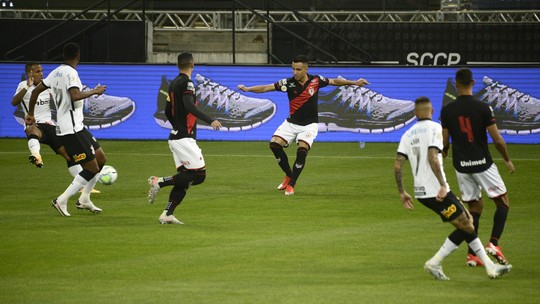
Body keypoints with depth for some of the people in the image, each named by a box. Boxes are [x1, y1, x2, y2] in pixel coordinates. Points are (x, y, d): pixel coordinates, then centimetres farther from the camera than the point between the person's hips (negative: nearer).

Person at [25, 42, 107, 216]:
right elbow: (75, 96, -31)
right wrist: (94, 91, -16)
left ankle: (84, 199, 22)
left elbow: (36, 90, 17)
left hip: (77, 127, 10)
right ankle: (62, 201, -5)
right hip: (71, 130, -10)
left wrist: (30, 114, 28)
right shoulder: (70, 73, -15)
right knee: (92, 168, -7)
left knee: (101, 159, 16)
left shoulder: (56, 72, 12)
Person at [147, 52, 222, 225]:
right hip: (184, 138, -9)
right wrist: (209, 121, -31)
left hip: (176, 137, 9)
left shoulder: (173, 84, 15)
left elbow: (168, 111, 24)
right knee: (199, 175, -10)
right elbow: (189, 106, -26)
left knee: (184, 178, 8)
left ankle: (167, 214, -1)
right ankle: (159, 182, -12)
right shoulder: (186, 83, -11)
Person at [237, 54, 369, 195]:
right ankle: (289, 175, 8)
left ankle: (291, 185, -4)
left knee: (302, 151, -21)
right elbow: (266, 88, -15)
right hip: (292, 123, 2)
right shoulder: (288, 83, -12)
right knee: (274, 144, -14)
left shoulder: (316, 80, -9)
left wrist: (354, 83, 8)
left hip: (309, 124, -2)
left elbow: (335, 81, 7)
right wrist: (247, 89, -27)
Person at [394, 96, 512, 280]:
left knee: (466, 222, 14)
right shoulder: (435, 128, -6)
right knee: (466, 228, 0)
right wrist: (443, 185, -22)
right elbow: (432, 157, -21)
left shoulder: (408, 134, 13)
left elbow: (398, 165, 5)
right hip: (437, 191, -8)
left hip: (421, 193, 8)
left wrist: (402, 193, 12)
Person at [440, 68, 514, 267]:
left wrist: (441, 158, 25)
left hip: (461, 166, 4)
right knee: (502, 203, 9)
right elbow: (497, 140, -10)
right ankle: (493, 243, -9)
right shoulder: (483, 108, -12)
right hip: (483, 164, -4)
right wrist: (507, 160, 7)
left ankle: (472, 254, 7)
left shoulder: (447, 111, -3)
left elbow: (444, 142, 3)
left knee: (474, 207, 14)